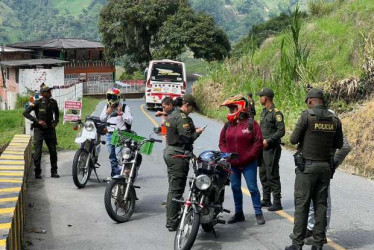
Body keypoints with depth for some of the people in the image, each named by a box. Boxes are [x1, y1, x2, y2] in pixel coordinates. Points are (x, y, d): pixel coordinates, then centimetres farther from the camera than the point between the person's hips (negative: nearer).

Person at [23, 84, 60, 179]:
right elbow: (25, 112, -12)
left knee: (53, 151, 7)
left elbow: (57, 112, 22)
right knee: (37, 151, -4)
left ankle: (54, 172, 17)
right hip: (39, 129, -4)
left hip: (50, 129, 4)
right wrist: (37, 120, -18)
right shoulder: (37, 103, -12)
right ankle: (37, 172, 9)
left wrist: (56, 121, 6)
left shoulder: (53, 102, 2)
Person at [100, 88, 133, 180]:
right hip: (109, 134, 6)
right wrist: (107, 112, -6)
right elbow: (101, 119, 11)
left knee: (119, 156, -15)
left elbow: (130, 121, -9)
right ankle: (114, 174, 22)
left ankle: (119, 175, -10)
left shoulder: (124, 106, -5)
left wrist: (121, 114, -21)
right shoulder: (107, 107, 12)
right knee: (112, 156, 12)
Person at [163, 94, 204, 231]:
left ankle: (171, 220, 24)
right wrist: (197, 132, -4)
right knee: (176, 189, -6)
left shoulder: (171, 116, 15)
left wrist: (192, 129, 13)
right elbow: (187, 138, -22)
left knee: (172, 188, 17)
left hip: (169, 152, 11)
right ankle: (172, 223, -3)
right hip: (178, 155, -10)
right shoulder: (182, 118, -17)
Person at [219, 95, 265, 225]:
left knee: (252, 188, -1)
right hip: (232, 164, 5)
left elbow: (258, 142, -8)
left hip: (248, 163, -5)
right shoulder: (228, 125, 9)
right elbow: (222, 142, 13)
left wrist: (249, 156, -14)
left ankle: (258, 213, 10)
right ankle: (238, 213, 22)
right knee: (235, 188, 11)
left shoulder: (251, 123, -6)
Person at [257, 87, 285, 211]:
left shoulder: (276, 113, -14)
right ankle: (266, 200, 25)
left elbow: (281, 131, -19)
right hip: (263, 148, 9)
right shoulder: (264, 112, 14)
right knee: (263, 174, 15)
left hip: (272, 149, -9)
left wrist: (268, 141, -19)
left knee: (272, 175, -7)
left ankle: (277, 202, -1)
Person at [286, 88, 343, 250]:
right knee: (321, 205, 10)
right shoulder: (335, 119, 2)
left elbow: (293, 139, -10)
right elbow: (339, 145, 10)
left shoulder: (307, 116, -12)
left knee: (301, 205, 0)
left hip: (307, 165, -4)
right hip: (326, 166, 5)